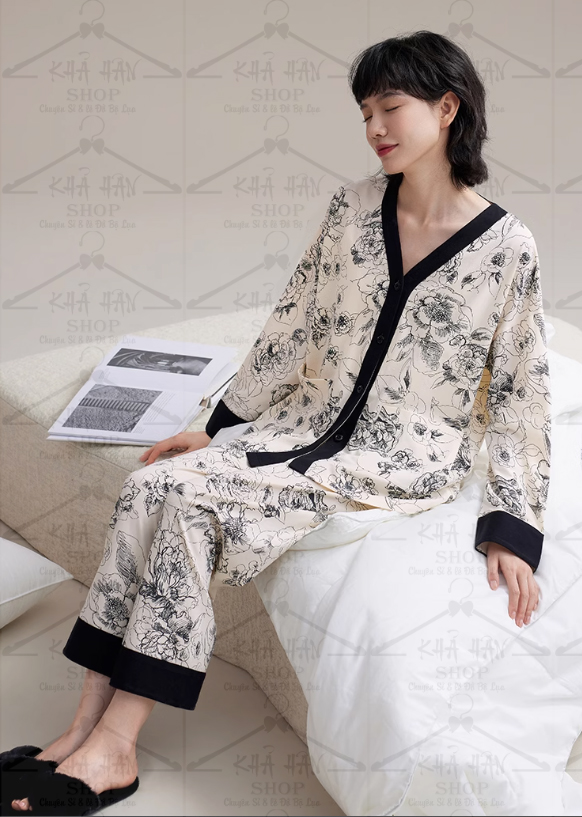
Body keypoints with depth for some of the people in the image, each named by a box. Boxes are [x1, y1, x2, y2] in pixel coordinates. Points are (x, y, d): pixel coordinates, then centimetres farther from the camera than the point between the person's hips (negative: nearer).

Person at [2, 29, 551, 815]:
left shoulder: (508, 246, -8)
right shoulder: (354, 205, 4)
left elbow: (520, 391, -3)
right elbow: (296, 321, 10)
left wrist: (514, 527, -5)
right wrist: (217, 423, 10)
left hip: (410, 455, -5)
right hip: (313, 418, 5)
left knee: (191, 494, -24)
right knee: (151, 487, -18)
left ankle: (113, 748, -15)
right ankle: (84, 728, -13)